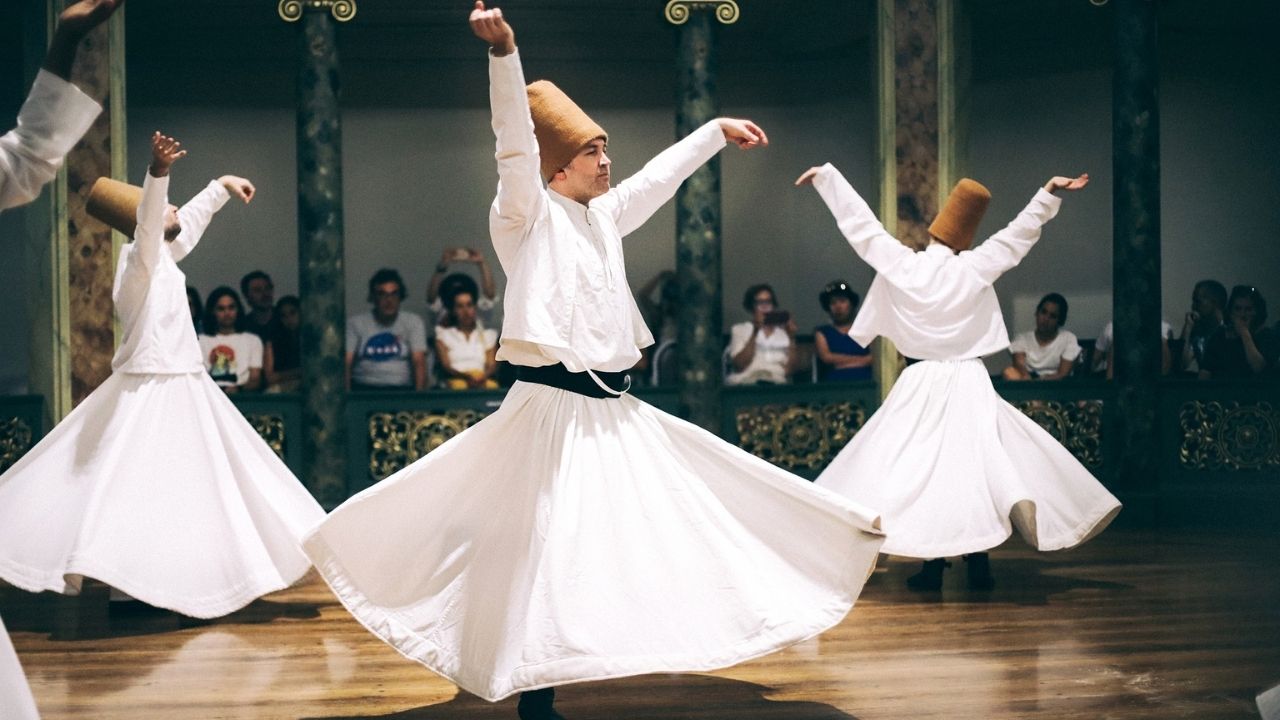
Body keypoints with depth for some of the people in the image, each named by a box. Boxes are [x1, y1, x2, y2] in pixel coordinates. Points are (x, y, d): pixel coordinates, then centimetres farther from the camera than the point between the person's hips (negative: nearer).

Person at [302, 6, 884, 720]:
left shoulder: (603, 216, 16)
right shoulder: (529, 216, -5)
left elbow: (661, 174, 30)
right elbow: (516, 143, -20)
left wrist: (718, 130, 40)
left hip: (617, 411, 7)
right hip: (555, 410, -7)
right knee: (545, 552, -7)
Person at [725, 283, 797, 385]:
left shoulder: (784, 332, 20)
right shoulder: (739, 330, 14)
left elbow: (790, 370, 7)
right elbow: (739, 366, -3)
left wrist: (792, 339, -1)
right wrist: (755, 333, -8)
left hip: (777, 384, 2)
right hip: (746, 382, -2)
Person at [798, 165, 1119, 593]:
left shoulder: (900, 265, -5)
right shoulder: (974, 268, -7)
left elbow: (861, 224, 2)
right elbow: (1020, 234, -3)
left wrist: (826, 175, 11)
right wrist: (1049, 194, 1)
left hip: (921, 384, 1)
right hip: (969, 384, 0)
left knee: (921, 466, 4)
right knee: (975, 462, 3)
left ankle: (933, 565, 2)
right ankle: (979, 564, 0)